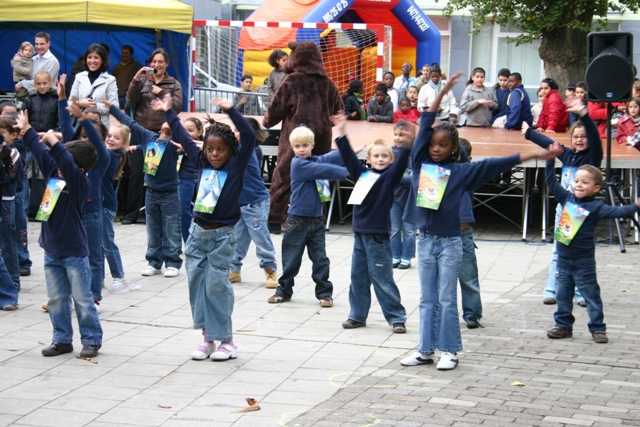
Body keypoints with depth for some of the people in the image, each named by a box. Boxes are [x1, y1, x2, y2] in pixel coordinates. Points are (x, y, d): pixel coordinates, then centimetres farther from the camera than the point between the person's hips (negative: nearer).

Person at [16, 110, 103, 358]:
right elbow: (41, 152, 13)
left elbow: (67, 165, -34)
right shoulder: (53, 172, 2)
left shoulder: (80, 182, -16)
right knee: (56, 298, 11)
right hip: (51, 249, 7)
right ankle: (62, 340, 20)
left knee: (82, 298, 1)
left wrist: (52, 140, -38)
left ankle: (92, 340, 11)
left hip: (74, 251, -7)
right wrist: (27, 130, 15)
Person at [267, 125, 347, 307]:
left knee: (320, 258, 4)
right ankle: (284, 290, 19)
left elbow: (331, 158, -7)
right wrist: (346, 172, -14)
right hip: (297, 219, -5)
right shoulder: (299, 164, -11)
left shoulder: (315, 160, 8)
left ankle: (324, 292, 10)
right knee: (291, 258, 6)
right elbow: (323, 170, -19)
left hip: (316, 219, 5)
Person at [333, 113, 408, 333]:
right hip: (360, 232, 5)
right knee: (358, 277, 11)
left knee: (382, 279, -2)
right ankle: (357, 315, 21)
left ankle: (397, 317, 6)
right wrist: (341, 133, 7)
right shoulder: (362, 173, 9)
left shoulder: (390, 176, -3)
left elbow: (401, 163, -18)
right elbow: (349, 156, 12)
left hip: (378, 235, -5)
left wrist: (407, 144, -31)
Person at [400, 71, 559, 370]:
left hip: (449, 242, -3)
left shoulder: (461, 172, -3)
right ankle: (425, 350, 15)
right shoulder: (421, 164, 2)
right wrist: (442, 93, -3)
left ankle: (449, 351, 10)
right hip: (425, 240, 3)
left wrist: (533, 156, -6)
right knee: (427, 299, 10)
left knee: (447, 299, 3)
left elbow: (494, 165, -5)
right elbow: (425, 127, 1)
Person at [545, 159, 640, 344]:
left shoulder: (596, 207, -11)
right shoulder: (567, 198, 3)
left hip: (583, 261, -5)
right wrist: (551, 158, 4)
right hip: (564, 258, 5)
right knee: (563, 294, 12)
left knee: (591, 294, 2)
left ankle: (598, 328, 7)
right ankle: (563, 326, 22)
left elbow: (616, 211, -22)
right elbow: (551, 181, 8)